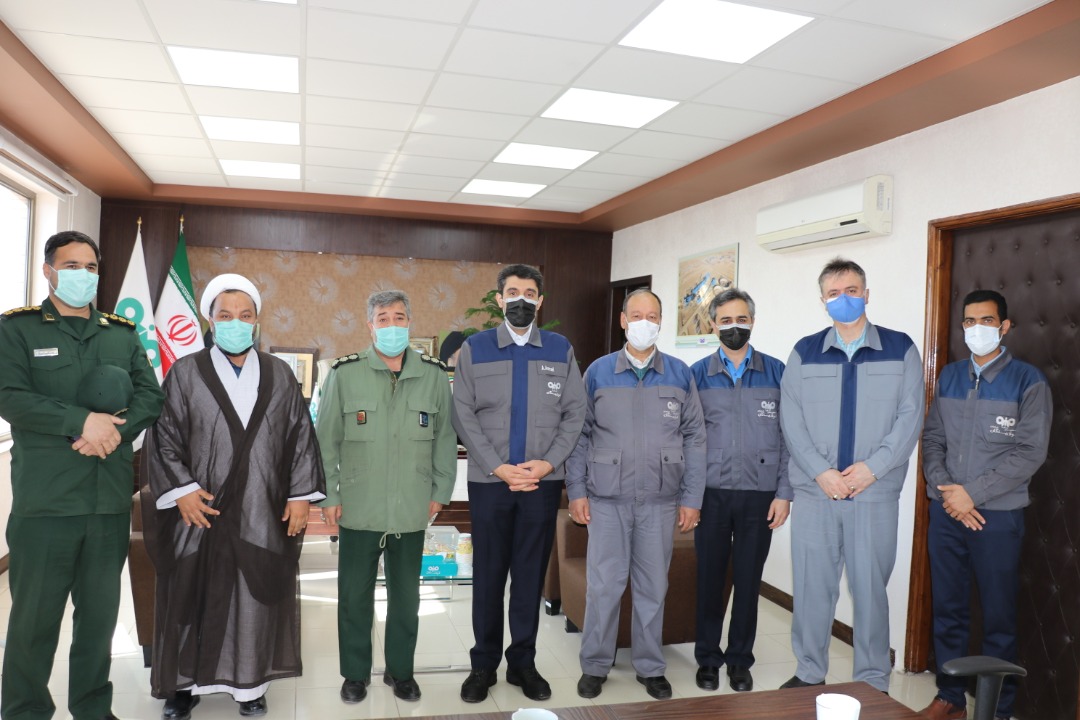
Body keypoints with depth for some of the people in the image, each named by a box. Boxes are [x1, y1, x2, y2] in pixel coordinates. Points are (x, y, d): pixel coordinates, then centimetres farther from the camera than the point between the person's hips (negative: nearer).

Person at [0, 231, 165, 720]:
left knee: (101, 611, 13)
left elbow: (150, 396, 4)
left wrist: (116, 430, -13)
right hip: (44, 498, -3)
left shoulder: (123, 334, 12)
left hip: (110, 497, 4)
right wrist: (83, 421, -18)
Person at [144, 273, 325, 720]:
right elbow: (163, 436, 0)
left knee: (257, 597, 7)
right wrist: (181, 490, -10)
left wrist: (301, 495, -1)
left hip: (263, 512, 1)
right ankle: (185, 682, 25)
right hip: (201, 508, -1)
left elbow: (300, 436, 5)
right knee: (193, 596, 8)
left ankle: (250, 682, 22)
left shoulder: (280, 375, 6)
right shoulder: (185, 373, 1)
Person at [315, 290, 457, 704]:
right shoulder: (344, 374, -4)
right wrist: (328, 495, -2)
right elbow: (326, 440, -1)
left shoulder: (434, 375, 0)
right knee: (354, 596, 11)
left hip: (412, 511, 1)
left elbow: (445, 438, 5)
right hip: (359, 509, -1)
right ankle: (355, 672, 30)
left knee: (406, 597, 14)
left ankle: (401, 670, 32)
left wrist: (440, 491, 4)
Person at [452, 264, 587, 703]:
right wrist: (499, 467, -12)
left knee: (531, 575, 9)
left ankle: (523, 663, 23)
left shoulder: (561, 350, 7)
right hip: (489, 481, -1)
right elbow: (463, 415, -4)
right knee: (488, 574, 7)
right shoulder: (474, 349, 3)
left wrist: (549, 462, -11)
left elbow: (575, 413, 2)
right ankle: (484, 665, 22)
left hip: (544, 482, 1)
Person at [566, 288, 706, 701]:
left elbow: (694, 438, 3)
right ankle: (595, 666, 23)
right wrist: (576, 491, -2)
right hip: (606, 499, -1)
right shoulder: (598, 373, 1)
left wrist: (691, 499, 0)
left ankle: (650, 667, 28)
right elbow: (580, 434, 3)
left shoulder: (680, 375, 2)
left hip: (661, 500, 1)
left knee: (653, 587, 12)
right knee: (603, 586, 6)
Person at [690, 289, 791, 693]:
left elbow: (789, 436, 1)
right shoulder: (697, 374, 3)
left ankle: (740, 660, 26)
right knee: (710, 578, 8)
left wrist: (784, 493, -4)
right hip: (711, 493, 0)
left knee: (748, 580, 9)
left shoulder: (776, 373, 2)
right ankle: (708, 658, 25)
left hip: (760, 495, 0)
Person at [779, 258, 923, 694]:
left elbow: (909, 417, -2)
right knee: (812, 586, 7)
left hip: (876, 492, -1)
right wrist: (820, 471, -11)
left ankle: (872, 682, 22)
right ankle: (809, 673, 23)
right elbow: (791, 419, 0)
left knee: (870, 588, 7)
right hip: (815, 490, 1)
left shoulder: (900, 349, 4)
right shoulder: (804, 352, 6)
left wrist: (872, 467, -12)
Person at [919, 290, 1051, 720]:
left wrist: (971, 493, -14)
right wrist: (945, 489, -8)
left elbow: (1030, 453, -11)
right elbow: (932, 438, 8)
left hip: (997, 516, -4)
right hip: (945, 512, 4)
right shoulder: (949, 377, 9)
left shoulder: (1028, 382, -5)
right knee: (948, 610, 12)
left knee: (998, 618, 6)